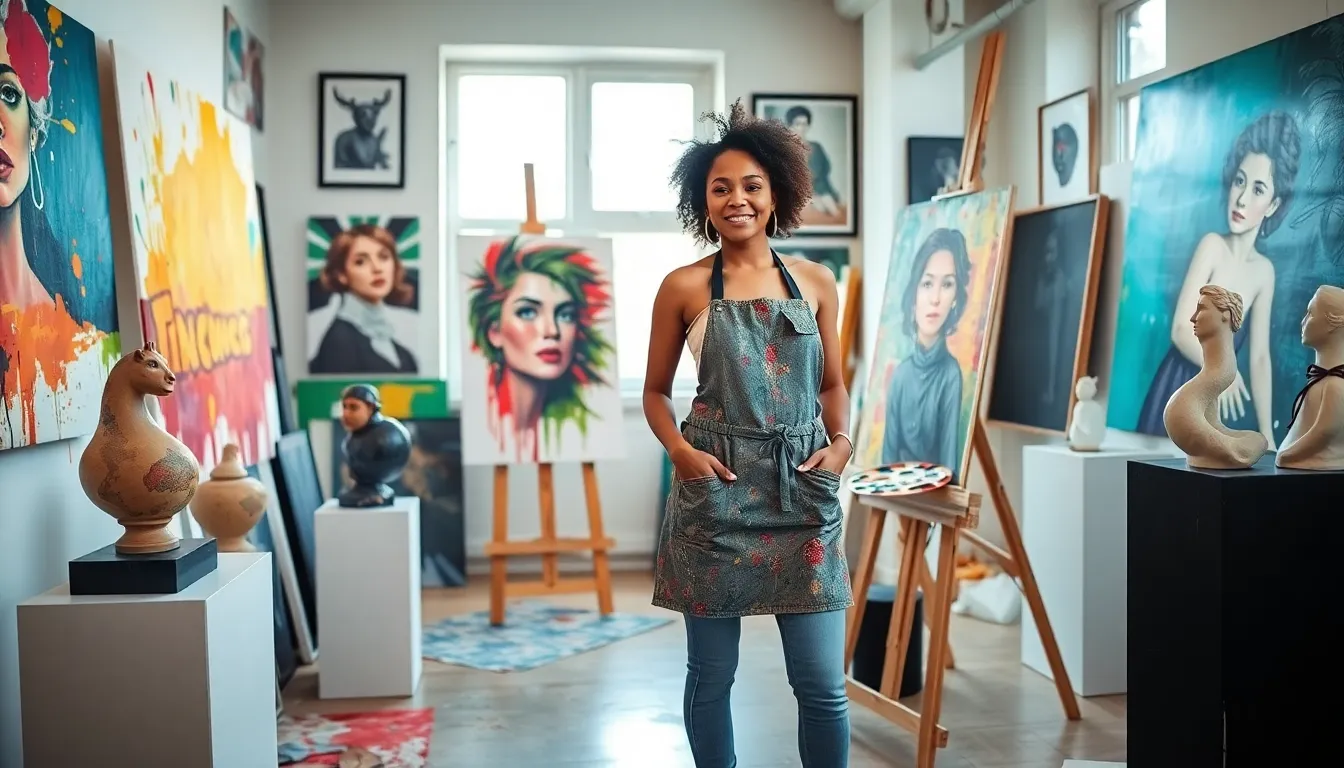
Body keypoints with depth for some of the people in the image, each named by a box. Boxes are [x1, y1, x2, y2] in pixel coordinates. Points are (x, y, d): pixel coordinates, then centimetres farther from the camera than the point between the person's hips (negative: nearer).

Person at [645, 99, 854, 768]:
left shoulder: (815, 281, 8)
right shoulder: (683, 287, 2)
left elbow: (833, 384, 15)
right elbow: (656, 391, 7)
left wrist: (841, 443, -3)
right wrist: (681, 450, -10)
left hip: (802, 491, 2)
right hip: (715, 489, -1)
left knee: (822, 683, 2)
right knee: (711, 674, 8)